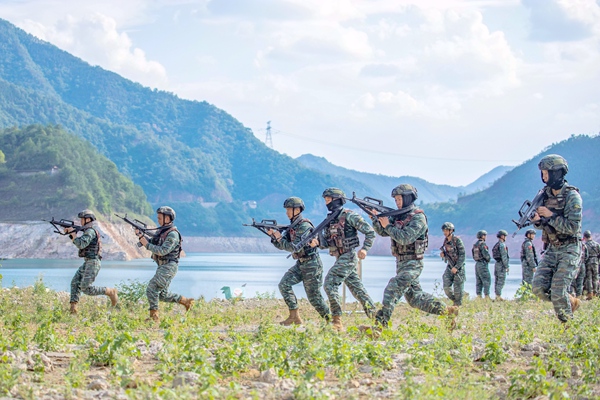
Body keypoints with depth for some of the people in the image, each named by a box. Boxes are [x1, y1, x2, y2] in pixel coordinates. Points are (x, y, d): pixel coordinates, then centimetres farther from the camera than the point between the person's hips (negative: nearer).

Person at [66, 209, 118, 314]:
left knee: (86, 288, -13)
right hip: (87, 263, 10)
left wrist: (73, 233, -13)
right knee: (75, 283, 2)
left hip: (92, 263, -10)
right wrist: (70, 233, 12)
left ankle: (110, 292, -3)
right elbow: (78, 242, 25)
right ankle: (73, 308, -2)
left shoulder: (90, 231, -14)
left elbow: (81, 244, -24)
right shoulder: (87, 231, 18)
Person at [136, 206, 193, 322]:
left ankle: (154, 316, -12)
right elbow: (151, 244, 14)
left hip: (169, 267, -10)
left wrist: (147, 244, -22)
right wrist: (141, 236, -1)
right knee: (163, 294, 14)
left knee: (151, 289, -16)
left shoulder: (173, 234, -16)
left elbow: (163, 251, -24)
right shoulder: (161, 231, 13)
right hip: (162, 267, 10)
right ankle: (186, 301, 24)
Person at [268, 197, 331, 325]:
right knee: (284, 284, -6)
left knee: (314, 296, -3)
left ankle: (329, 319, 15)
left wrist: (280, 239, -19)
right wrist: (273, 235, -5)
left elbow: (295, 247, -25)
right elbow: (281, 246, 10)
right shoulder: (292, 226, 9)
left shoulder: (304, 226, -19)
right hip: (300, 264, 9)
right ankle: (294, 317, -5)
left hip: (311, 264, -9)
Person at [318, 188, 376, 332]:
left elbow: (370, 232, -9)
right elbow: (326, 243, 13)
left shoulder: (349, 216, -10)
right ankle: (374, 315, 17)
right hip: (340, 258, 9)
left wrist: (365, 248, -18)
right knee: (357, 289, 11)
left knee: (330, 284, -16)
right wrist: (318, 240, -8)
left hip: (348, 256, -9)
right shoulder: (330, 220, 14)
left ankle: (337, 320, -15)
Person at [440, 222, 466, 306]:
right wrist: (443, 255, -4)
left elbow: (462, 255, -16)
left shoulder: (457, 240, -15)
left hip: (459, 266, -6)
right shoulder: (446, 241, 6)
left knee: (457, 288, -2)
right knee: (447, 286, -5)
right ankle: (454, 301, 15)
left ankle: (458, 305, 12)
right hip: (450, 266, 6)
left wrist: (456, 267, -21)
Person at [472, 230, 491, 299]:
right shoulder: (482, 244, -15)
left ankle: (479, 296, 6)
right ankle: (487, 296, -9)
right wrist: (488, 258, -1)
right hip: (483, 264, -9)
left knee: (479, 282, 9)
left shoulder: (475, 245, 12)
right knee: (487, 281, -5)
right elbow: (486, 254, -23)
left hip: (477, 264, 9)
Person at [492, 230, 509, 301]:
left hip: (497, 264, 9)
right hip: (501, 265, -9)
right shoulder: (502, 245, -14)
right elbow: (504, 256, -18)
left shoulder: (496, 245, 15)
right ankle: (498, 296, -10)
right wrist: (506, 266, -15)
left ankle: (497, 296, 11)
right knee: (501, 281, -8)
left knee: (497, 281, 9)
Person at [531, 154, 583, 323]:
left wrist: (551, 216, -22)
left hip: (569, 249, -6)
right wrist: (537, 220, -11)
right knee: (539, 286, -6)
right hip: (551, 249, 6)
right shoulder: (545, 194, 5)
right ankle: (571, 302, 17)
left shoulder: (572, 197, -15)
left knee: (558, 291, -13)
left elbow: (573, 228, -21)